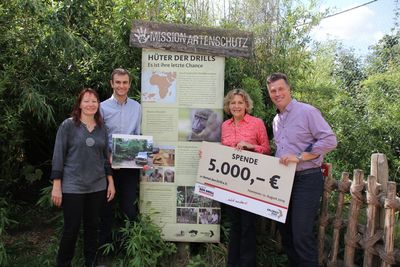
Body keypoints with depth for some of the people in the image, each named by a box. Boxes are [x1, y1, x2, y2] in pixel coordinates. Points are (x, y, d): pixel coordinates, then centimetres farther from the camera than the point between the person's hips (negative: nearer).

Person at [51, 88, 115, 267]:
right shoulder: (68, 125, -5)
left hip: (97, 186, 4)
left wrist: (111, 182, 9)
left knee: (92, 226, 12)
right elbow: (58, 156, -7)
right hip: (72, 187, -4)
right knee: (71, 229, 2)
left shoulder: (102, 128, 8)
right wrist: (56, 186, -11)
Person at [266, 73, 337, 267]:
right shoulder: (276, 120, 15)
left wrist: (300, 157, -20)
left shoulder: (307, 111, -9)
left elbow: (330, 140, -15)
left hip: (307, 179, -8)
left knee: (302, 234, -8)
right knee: (285, 231, 14)